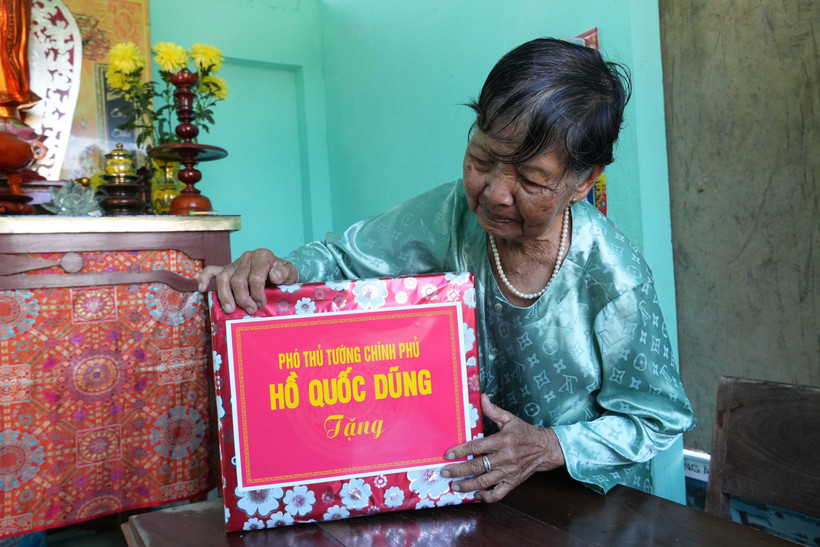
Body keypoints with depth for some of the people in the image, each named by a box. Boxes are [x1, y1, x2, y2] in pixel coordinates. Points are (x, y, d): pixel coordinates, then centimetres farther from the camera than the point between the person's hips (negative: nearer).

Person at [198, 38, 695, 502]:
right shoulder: (453, 215, -14)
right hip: (466, 478, 1)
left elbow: (658, 420, -9)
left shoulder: (616, 282, -22)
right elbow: (343, 258, -3)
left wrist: (549, 448, -23)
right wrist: (284, 270, -25)